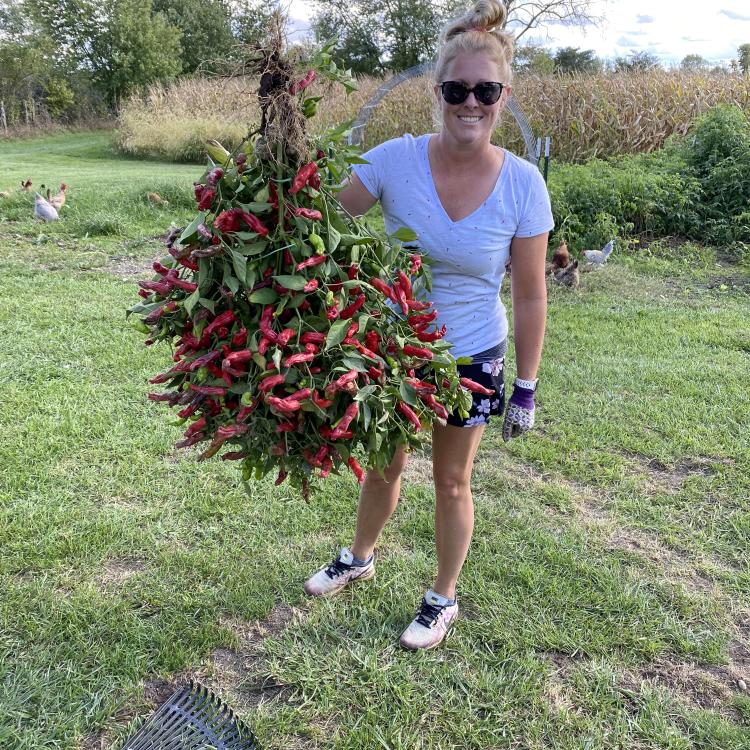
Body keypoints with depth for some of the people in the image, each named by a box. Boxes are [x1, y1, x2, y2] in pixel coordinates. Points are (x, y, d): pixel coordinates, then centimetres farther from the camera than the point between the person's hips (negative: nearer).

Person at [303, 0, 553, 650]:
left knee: (451, 482, 15)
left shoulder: (522, 185, -15)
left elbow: (530, 296, -9)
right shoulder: (396, 160, -15)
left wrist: (526, 388, -6)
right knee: (382, 467, 21)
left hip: (470, 358, -1)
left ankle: (443, 598, 40)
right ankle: (360, 558, 51)